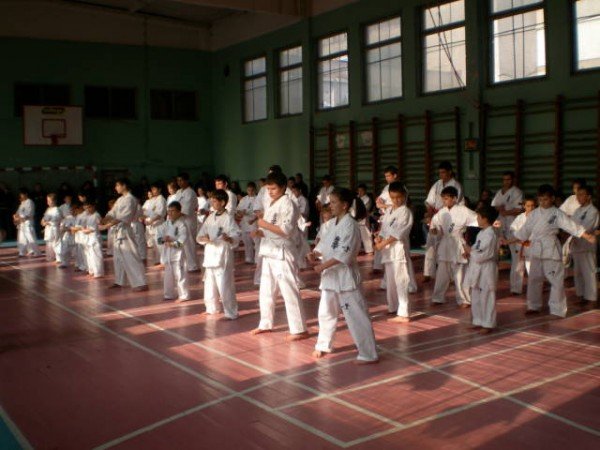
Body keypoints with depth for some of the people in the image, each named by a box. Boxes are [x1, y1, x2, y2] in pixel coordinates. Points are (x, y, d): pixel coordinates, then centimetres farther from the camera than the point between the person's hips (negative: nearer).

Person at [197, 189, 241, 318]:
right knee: (210, 284, 18)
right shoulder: (210, 218, 9)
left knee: (225, 285, -8)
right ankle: (212, 308, 36)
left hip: (223, 255, -7)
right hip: (210, 254, 7)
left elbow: (236, 237, -14)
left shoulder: (228, 218, -9)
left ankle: (231, 313, 2)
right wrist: (204, 238, -12)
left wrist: (229, 238, -35)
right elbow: (200, 236, 10)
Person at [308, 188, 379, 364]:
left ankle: (369, 354, 2)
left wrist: (324, 265, -24)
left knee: (356, 315, -5)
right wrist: (315, 254, -9)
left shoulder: (350, 225, -17)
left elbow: (344, 254, -23)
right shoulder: (332, 223, 10)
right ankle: (323, 345, 38)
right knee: (326, 312, 20)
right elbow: (324, 244, 12)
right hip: (330, 275, 9)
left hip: (345, 275, -9)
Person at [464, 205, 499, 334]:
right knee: (475, 298, 16)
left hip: (486, 271, -10)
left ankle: (488, 324, 8)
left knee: (486, 298, -1)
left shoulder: (490, 235, -19)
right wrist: (469, 252, 2)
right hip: (477, 270, 10)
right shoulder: (482, 233, 12)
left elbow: (482, 255, -23)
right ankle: (478, 321, 27)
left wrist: (470, 250, -10)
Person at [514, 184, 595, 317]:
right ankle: (534, 306, 27)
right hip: (536, 250, 5)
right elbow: (525, 230, 14)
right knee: (534, 279, 13)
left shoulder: (557, 214, -7)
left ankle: (558, 310, 4)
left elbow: (572, 226, -17)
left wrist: (588, 237, -29)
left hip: (551, 250, -5)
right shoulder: (535, 213, 7)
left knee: (556, 280, -4)